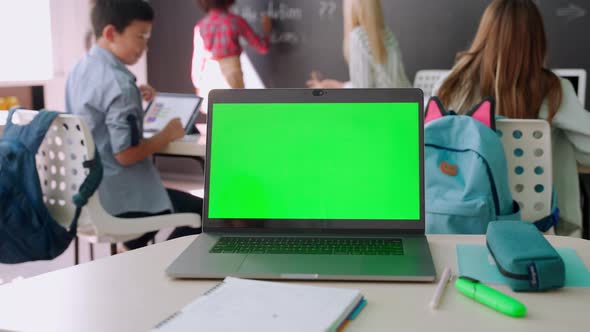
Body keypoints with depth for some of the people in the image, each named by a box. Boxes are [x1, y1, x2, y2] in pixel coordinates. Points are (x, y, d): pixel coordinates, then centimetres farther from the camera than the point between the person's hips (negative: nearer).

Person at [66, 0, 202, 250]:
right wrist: (167, 135, -10)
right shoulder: (118, 82, -23)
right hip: (114, 196, -9)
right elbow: (126, 154, -25)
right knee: (200, 210, 6)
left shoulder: (80, 69, 5)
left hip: (85, 188, 10)